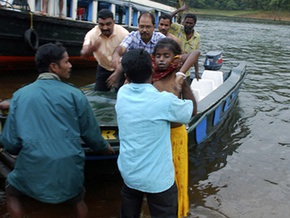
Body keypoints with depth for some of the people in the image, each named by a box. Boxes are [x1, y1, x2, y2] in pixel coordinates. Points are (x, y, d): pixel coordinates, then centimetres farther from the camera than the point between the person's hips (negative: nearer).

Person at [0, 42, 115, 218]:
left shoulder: (20, 95, 1)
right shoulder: (74, 94, -2)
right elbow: (90, 132, 6)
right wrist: (105, 147, 27)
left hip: (33, 167, 0)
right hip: (69, 166, 0)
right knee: (78, 201, 31)